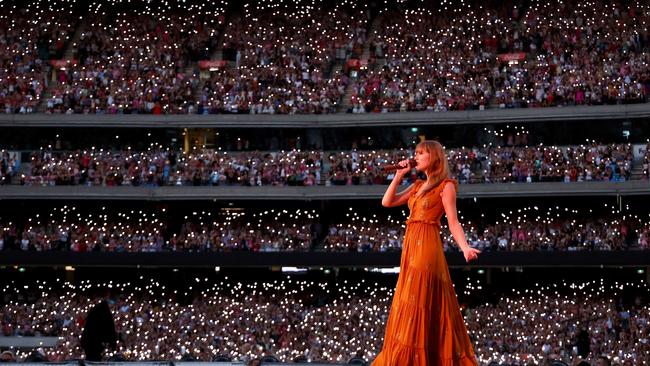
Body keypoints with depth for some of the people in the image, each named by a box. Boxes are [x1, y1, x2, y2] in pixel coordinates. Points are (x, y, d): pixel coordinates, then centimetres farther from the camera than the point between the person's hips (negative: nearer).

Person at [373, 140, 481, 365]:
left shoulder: (445, 186, -2)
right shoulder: (418, 186, 20)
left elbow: (453, 222, -8)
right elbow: (387, 202, 16)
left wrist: (465, 247, -23)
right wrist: (399, 176, 13)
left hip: (427, 248, -8)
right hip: (411, 247, 8)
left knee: (416, 302, -12)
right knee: (407, 303, 7)